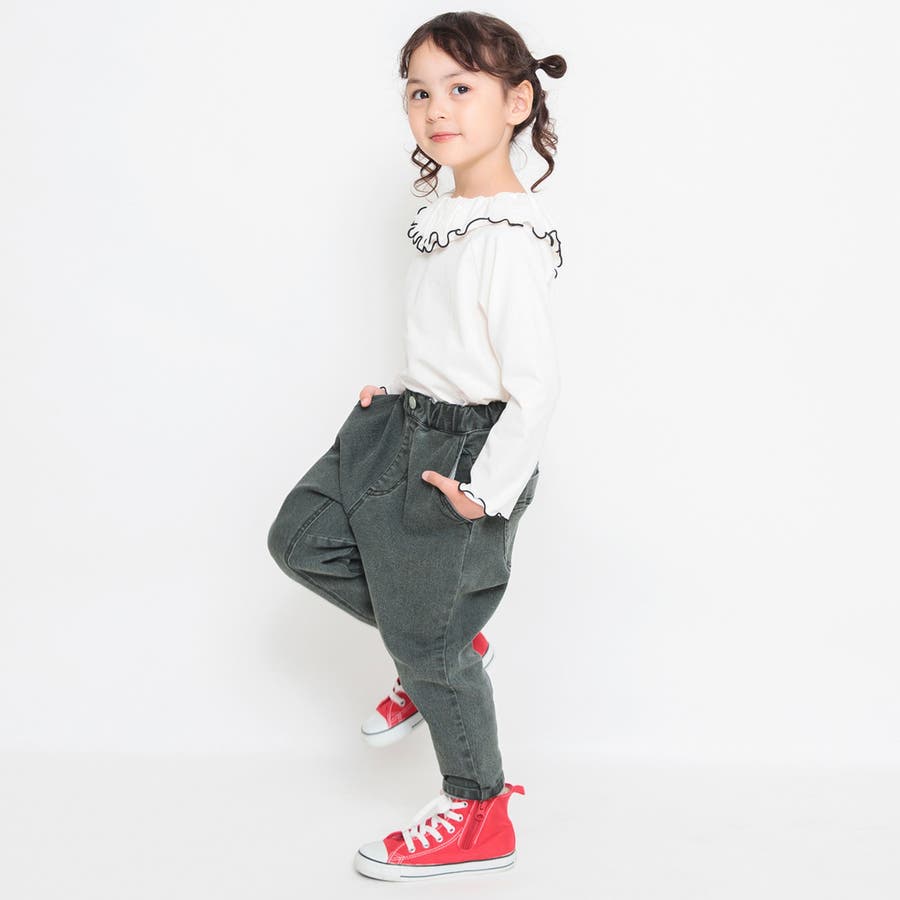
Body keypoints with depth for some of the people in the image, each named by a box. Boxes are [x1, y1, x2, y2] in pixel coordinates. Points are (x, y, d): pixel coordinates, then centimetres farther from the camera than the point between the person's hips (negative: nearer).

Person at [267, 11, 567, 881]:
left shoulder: (509, 238, -24)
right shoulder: (448, 217, 6)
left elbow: (536, 380, -27)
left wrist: (486, 489, -23)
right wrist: (398, 391, 13)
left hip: (461, 448, -9)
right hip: (405, 420, 9)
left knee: (424, 637, 3)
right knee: (303, 537, 17)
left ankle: (479, 818, 25)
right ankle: (446, 648, 30)